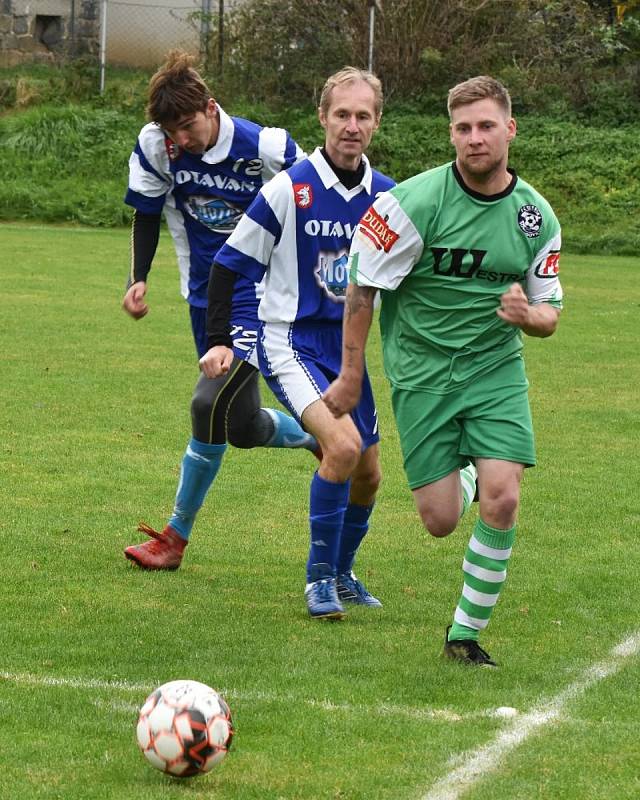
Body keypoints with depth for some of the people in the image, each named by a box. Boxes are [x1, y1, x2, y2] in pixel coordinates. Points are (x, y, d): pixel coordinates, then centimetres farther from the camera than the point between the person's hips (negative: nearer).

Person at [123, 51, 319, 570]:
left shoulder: (266, 148, -20)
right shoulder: (155, 145, -8)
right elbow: (147, 214, 8)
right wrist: (139, 279, -4)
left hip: (260, 298, -6)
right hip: (205, 295, 6)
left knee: (211, 405, -20)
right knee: (241, 426, 8)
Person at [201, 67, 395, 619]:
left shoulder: (388, 197, 2)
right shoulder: (290, 189, -12)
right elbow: (230, 264, -5)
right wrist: (218, 340, -10)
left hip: (348, 346, 6)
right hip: (291, 341, -6)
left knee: (367, 474, 11)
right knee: (342, 444, -27)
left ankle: (342, 574, 35)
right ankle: (319, 576, -13)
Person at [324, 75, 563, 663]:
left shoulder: (536, 216, 0)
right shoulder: (416, 201, -12)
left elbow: (549, 315, 9)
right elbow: (362, 286, -5)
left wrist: (529, 315, -16)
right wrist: (351, 375, -2)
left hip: (496, 367, 2)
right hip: (421, 371, -2)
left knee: (502, 500, -16)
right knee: (441, 521, -4)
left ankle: (467, 632, 2)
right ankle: (460, 479, 36)